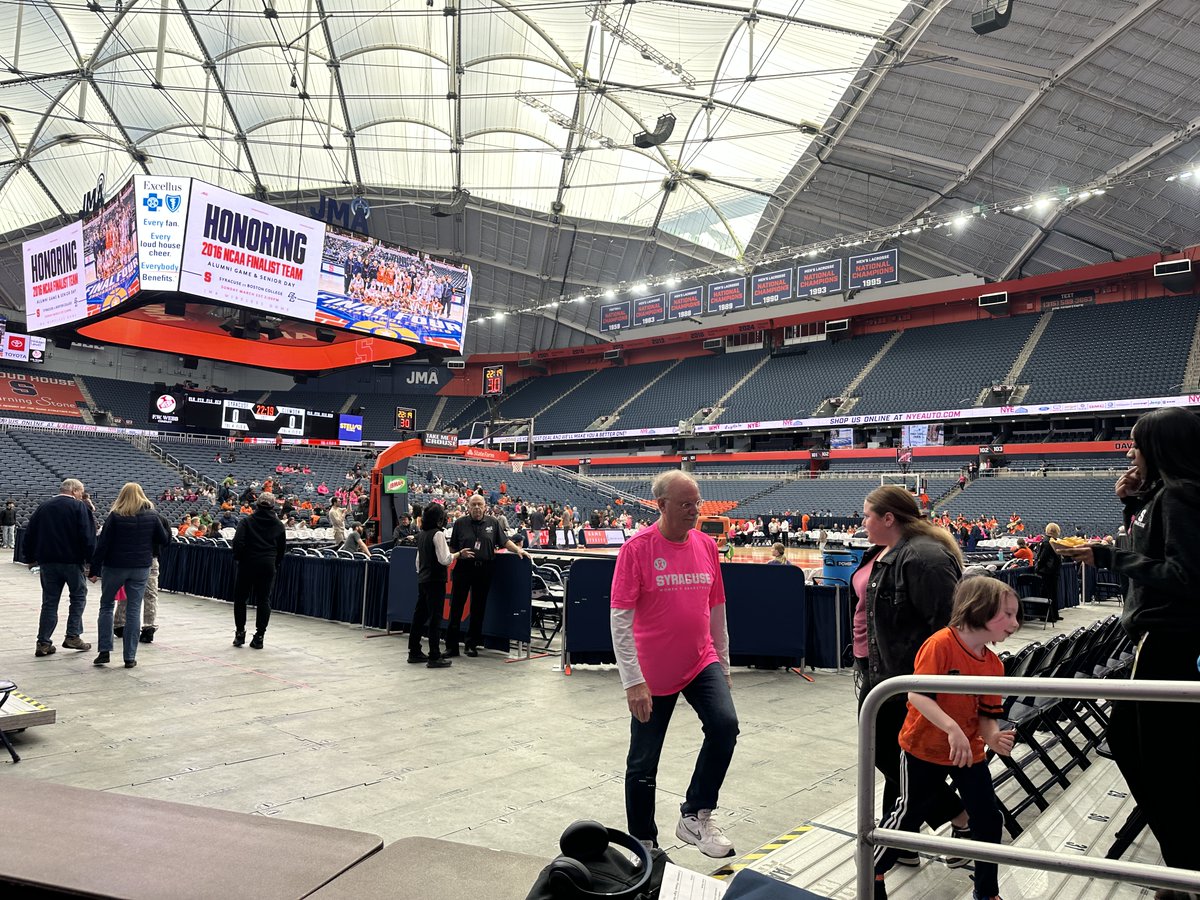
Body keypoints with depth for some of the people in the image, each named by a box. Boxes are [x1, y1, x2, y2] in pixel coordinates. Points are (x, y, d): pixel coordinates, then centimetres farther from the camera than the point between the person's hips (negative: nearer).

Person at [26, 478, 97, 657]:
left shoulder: (43, 507, 11)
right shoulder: (79, 507, -6)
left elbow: (30, 534, 14)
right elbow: (87, 536, -14)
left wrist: (30, 558, 22)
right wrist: (91, 559, -9)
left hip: (47, 562, 5)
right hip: (72, 561, -5)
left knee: (49, 602, 9)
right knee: (78, 596, 10)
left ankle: (43, 643, 7)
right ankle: (73, 637, 4)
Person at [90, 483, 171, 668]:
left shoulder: (115, 516, -6)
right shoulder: (152, 516, -1)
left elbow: (103, 544, -8)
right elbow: (165, 540, 6)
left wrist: (95, 569, -4)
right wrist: (163, 524, 24)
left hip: (114, 566, -1)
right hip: (141, 568, 1)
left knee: (106, 606, 15)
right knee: (134, 610, 4)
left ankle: (104, 651, 8)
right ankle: (130, 657, 4)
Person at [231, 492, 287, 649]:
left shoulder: (247, 521, -4)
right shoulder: (278, 525, 5)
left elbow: (238, 542, -13)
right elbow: (282, 547, 7)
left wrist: (237, 558, 2)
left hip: (248, 564, -2)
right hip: (268, 566, 2)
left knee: (240, 598, 13)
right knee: (263, 600, 6)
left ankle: (240, 632, 15)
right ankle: (259, 636, 5)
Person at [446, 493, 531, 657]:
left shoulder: (492, 523, 7)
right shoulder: (460, 523, 3)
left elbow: (505, 541, 11)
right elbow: (452, 548, 6)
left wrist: (518, 550, -3)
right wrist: (460, 554, -13)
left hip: (484, 569, 1)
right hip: (463, 568, -1)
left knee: (478, 608, 7)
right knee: (456, 607, 0)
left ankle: (472, 645, 19)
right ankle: (451, 646, 8)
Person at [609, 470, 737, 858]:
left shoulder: (706, 545, 2)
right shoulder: (637, 548, -13)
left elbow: (716, 609, 12)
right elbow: (620, 618, -15)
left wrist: (723, 664, 15)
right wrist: (633, 681, -17)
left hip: (702, 662, 4)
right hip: (653, 672, -4)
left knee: (725, 725, -17)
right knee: (643, 763, 7)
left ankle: (695, 816, 4)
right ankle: (644, 843, 29)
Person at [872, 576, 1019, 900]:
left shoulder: (993, 664, -5)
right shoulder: (940, 644, -25)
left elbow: (986, 714, -2)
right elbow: (917, 695, -31)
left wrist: (994, 738, -23)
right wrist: (952, 729, -39)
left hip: (969, 751, 5)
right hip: (924, 748, -5)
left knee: (988, 818, 8)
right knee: (910, 813, 10)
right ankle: (874, 869, 34)